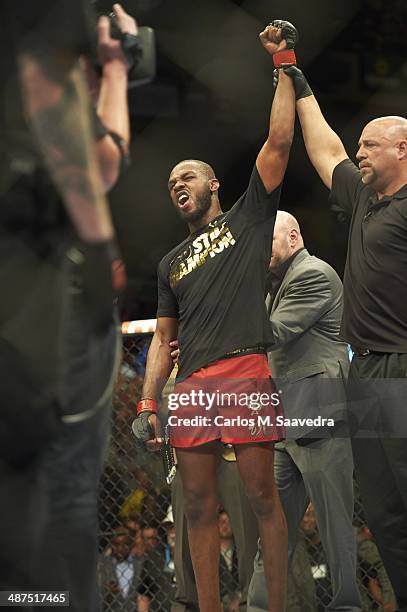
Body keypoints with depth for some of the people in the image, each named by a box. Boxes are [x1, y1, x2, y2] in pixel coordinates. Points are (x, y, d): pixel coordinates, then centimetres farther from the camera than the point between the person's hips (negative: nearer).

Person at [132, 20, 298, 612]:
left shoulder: (247, 218, 13)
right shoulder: (171, 263, 26)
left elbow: (279, 140, 4)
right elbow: (164, 338, 22)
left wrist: (283, 67, 5)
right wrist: (147, 403, 11)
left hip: (245, 374, -5)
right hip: (191, 385, 5)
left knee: (261, 494, -8)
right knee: (199, 504, 2)